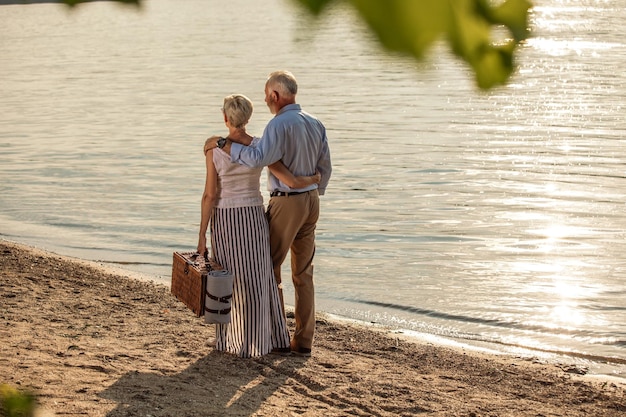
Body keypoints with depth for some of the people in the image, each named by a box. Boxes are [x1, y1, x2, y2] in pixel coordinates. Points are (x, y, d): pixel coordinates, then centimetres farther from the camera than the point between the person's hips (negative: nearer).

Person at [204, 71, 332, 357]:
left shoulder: (280, 124, -18)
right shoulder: (316, 124, 8)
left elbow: (257, 158, -32)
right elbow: (324, 169, 12)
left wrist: (222, 143, -22)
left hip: (285, 203, -8)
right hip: (310, 201, 8)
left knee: (269, 269, 6)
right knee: (303, 274, 10)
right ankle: (303, 341, 11)